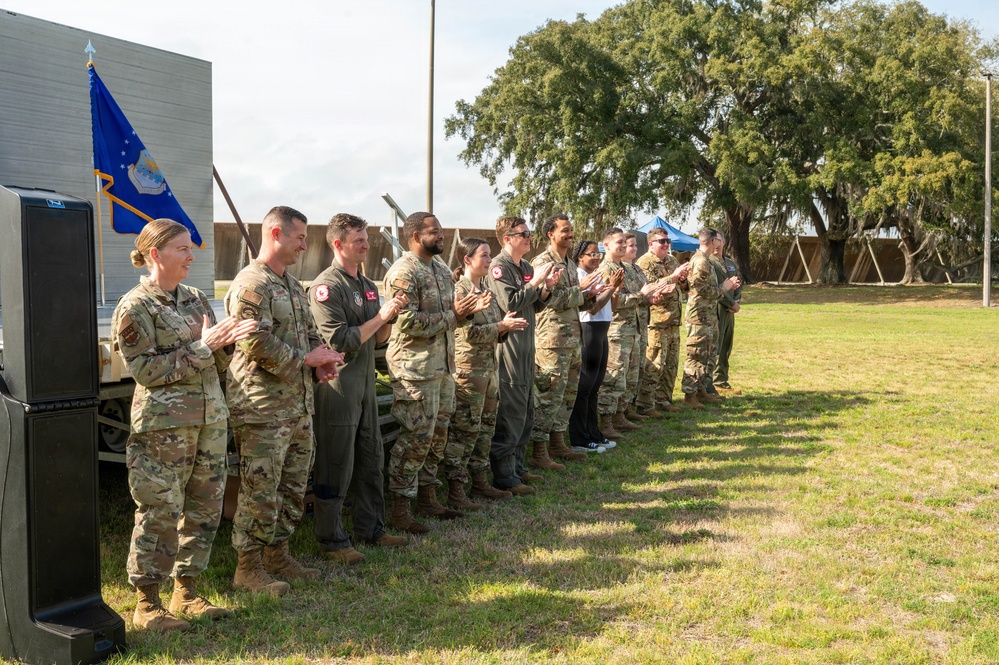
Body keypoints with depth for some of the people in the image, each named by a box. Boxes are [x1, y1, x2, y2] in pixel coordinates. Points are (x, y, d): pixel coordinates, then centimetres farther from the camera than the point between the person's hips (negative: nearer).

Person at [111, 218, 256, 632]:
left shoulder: (195, 299, 13)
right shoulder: (134, 307, -6)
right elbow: (145, 370, -14)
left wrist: (227, 342, -6)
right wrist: (201, 347, -17)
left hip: (210, 420, 7)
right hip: (163, 426, -7)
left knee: (205, 508, 10)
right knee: (160, 513, -3)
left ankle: (185, 591, 24)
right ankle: (147, 603, 12)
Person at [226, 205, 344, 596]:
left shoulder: (293, 285, 17)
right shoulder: (250, 285, -13)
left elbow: (310, 331, 25)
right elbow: (258, 344, -22)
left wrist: (322, 359, 4)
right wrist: (305, 360, -14)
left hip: (300, 405, 9)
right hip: (263, 408, -9)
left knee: (294, 487, 16)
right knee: (260, 490, -2)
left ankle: (276, 553, 29)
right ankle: (248, 567, 11)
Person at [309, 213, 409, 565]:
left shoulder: (367, 285, 14)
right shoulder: (326, 286, -12)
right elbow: (340, 341, -20)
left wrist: (392, 314, -3)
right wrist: (380, 315, -17)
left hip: (366, 381, 9)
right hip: (338, 385, -9)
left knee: (371, 460, 15)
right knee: (336, 466, -2)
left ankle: (371, 528, 27)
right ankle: (331, 540, 8)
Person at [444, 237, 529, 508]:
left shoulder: (485, 291, 15)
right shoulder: (459, 290, -12)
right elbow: (469, 333, -19)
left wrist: (507, 324, -1)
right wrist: (502, 326, -14)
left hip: (489, 366, 9)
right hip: (468, 368, -9)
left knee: (486, 426, 14)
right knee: (464, 429, -5)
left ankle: (481, 482, 25)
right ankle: (455, 492, 2)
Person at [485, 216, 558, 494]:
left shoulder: (526, 267, 15)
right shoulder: (499, 267, -11)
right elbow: (510, 304, -21)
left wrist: (547, 287, 1)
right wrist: (536, 281, -16)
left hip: (526, 348, 9)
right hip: (508, 348, -9)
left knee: (526, 413, 15)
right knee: (510, 413, -7)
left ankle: (517, 467, 26)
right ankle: (504, 477, 0)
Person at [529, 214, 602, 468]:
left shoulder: (569, 263, 18)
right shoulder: (543, 262, -10)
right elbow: (552, 299, -20)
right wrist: (580, 288, -15)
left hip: (572, 338, 10)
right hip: (552, 340, -10)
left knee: (567, 394, 15)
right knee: (549, 396, -7)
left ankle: (557, 443, 26)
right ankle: (538, 452, -1)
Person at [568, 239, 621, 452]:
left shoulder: (596, 276, 16)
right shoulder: (579, 277, -12)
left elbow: (604, 306, 15)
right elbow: (592, 308, -19)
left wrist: (615, 287, 3)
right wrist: (611, 287, -15)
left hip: (601, 331, 9)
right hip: (588, 331, -9)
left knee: (594, 386, 14)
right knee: (584, 387, -5)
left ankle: (593, 434, 23)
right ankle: (578, 440, 1)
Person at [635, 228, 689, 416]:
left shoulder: (672, 260, 16)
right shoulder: (644, 263, -9)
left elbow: (685, 286, 23)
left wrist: (683, 280, 0)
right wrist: (673, 276, -25)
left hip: (673, 321, 9)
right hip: (656, 322, -9)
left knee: (671, 364, 14)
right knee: (653, 365, -8)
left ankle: (663, 399, 25)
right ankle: (645, 405, -2)